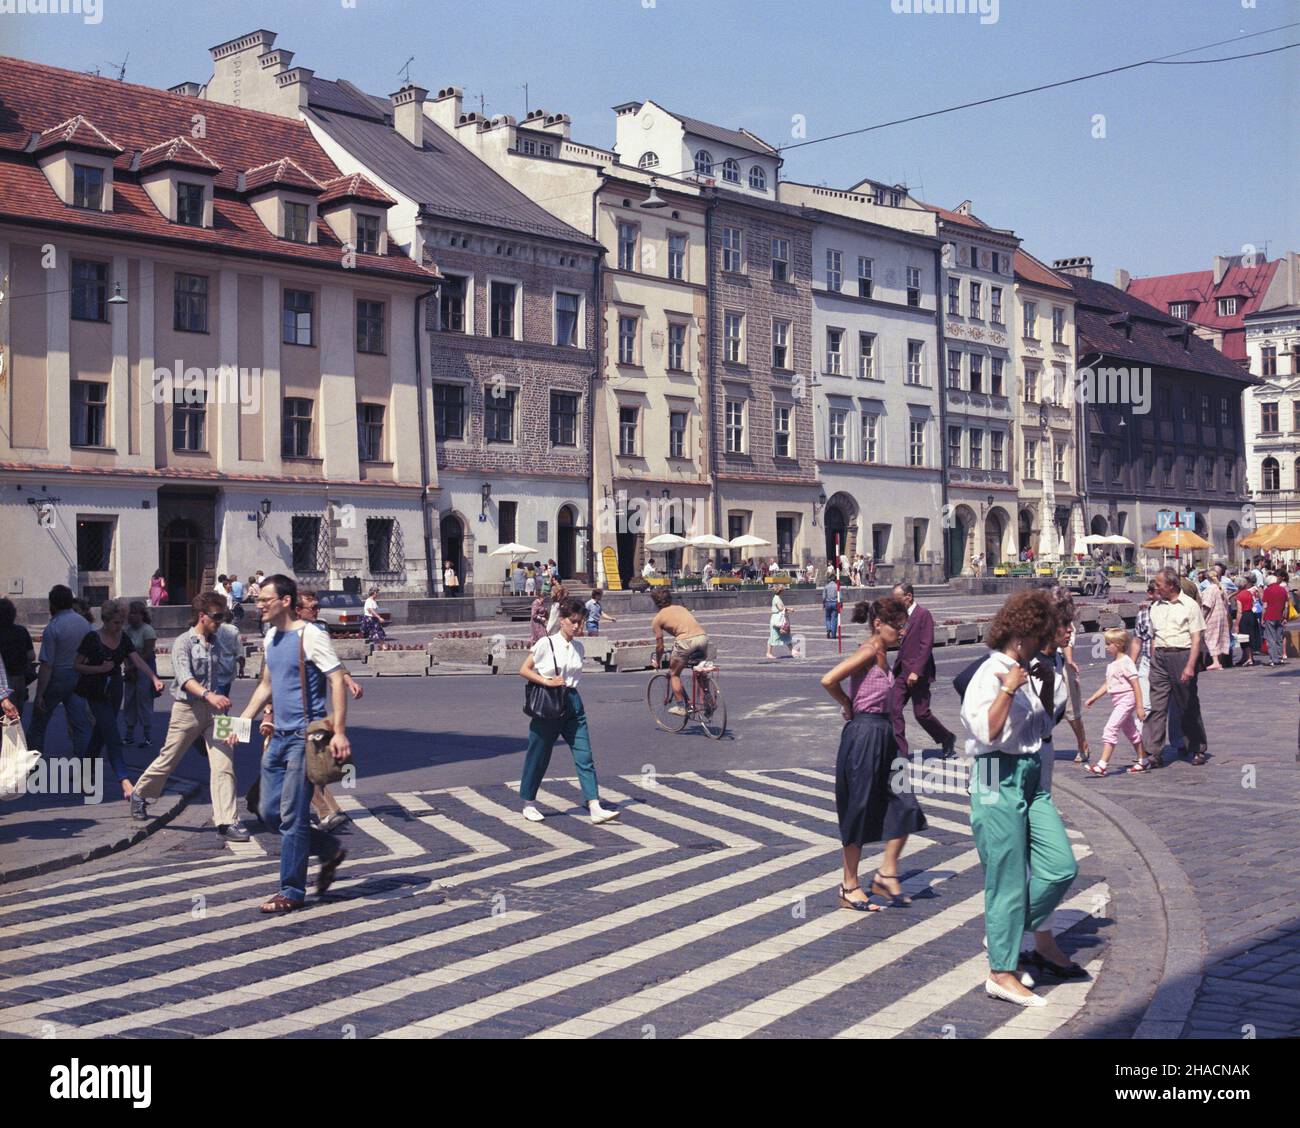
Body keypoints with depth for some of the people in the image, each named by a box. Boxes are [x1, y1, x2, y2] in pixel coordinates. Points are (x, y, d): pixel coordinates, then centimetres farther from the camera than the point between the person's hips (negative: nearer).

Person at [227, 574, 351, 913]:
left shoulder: (310, 636, -12)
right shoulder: (271, 637, 13)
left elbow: (337, 681, -17)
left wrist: (339, 731, -25)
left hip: (304, 737, -9)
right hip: (279, 736, 9)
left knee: (292, 816, -5)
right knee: (270, 813, 10)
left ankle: (292, 893, 4)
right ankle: (330, 850, 27)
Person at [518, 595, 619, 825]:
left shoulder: (578, 647, 8)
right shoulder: (546, 643, -7)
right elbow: (524, 670, -5)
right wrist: (547, 681, -16)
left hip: (572, 702, 5)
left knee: (584, 757, -4)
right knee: (539, 756, 6)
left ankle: (595, 808, -9)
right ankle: (529, 804, 24)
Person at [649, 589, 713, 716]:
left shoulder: (657, 619, 14)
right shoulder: (681, 608, 30)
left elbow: (660, 645, 15)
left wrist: (658, 662, 33)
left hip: (686, 640, -5)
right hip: (703, 636, 5)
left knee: (674, 674, 16)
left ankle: (680, 706, 13)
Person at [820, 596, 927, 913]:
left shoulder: (882, 653, 12)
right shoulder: (870, 651, -14)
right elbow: (828, 681, -24)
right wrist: (849, 707, -8)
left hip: (883, 734, 9)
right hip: (864, 734, -9)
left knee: (905, 806, 6)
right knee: (859, 811, 1)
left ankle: (887, 874, 17)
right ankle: (850, 888, 12)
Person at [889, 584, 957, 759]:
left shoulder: (923, 615, -12)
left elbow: (926, 645, -17)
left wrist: (916, 671, -21)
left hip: (918, 673, -7)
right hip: (902, 672, 7)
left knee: (921, 713, -1)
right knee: (894, 709, -2)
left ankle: (947, 739, 23)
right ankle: (900, 752, 3)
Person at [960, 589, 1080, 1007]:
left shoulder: (1022, 673, 14)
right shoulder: (990, 675, -13)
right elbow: (988, 733, -25)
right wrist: (1009, 689, -23)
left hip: (1031, 777, 8)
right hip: (999, 780, -8)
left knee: (1061, 864, 2)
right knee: (1007, 878, -1)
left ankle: (1040, 934, 28)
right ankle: (1002, 973, 11)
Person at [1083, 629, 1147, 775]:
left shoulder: (1126, 663, -15)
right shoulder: (1112, 664, 12)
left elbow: (1136, 685, -17)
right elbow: (1107, 685, 19)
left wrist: (1139, 707, -19)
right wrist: (1093, 698, 15)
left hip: (1126, 701, -10)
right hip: (1117, 702, 10)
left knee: (1111, 729, -16)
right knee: (1130, 731, 17)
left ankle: (1102, 765, -20)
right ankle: (1142, 761, 29)